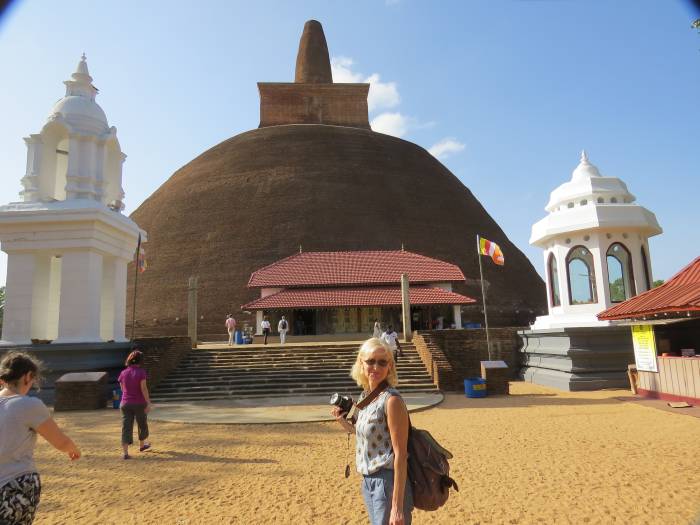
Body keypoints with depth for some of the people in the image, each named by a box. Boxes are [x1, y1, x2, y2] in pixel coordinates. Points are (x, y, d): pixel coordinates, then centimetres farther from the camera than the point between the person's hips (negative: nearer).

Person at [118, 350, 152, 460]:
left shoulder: (123, 373, 1)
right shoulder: (141, 372, -12)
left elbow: (122, 389, 11)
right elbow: (144, 389, -16)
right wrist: (148, 403, -13)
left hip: (125, 404, 3)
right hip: (139, 403, -3)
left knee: (126, 427, 3)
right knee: (142, 424, 18)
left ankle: (125, 453, -5)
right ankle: (142, 445, 35)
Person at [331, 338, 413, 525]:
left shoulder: (392, 400, -17)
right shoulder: (365, 396, 5)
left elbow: (400, 455, -19)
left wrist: (397, 506, -21)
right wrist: (343, 421, 8)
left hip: (388, 482, -8)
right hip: (368, 481, 8)